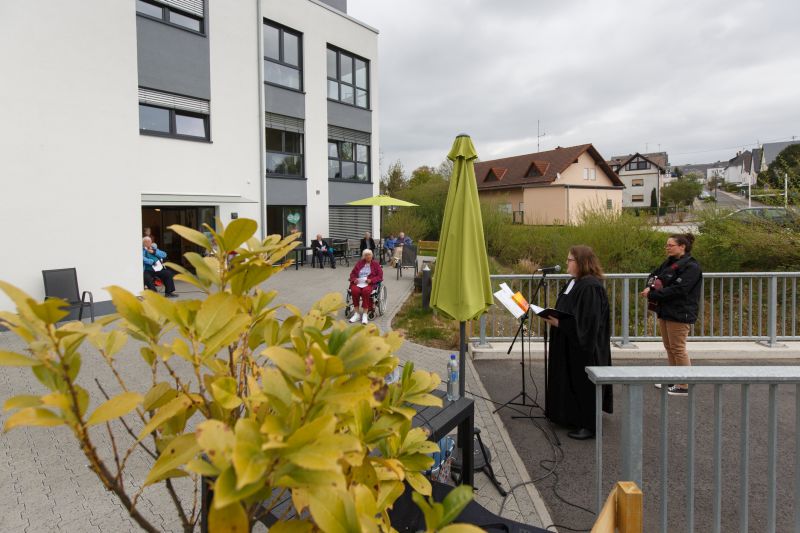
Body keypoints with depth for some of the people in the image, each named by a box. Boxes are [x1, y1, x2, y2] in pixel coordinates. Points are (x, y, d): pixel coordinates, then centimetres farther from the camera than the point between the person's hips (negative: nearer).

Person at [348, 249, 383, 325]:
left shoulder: (376, 264, 13)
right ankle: (356, 313, -26)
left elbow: (380, 276, 4)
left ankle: (365, 314, -33)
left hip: (370, 283, -2)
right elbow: (352, 273, 18)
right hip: (358, 282, 2)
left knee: (365, 291, -38)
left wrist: (371, 280, -13)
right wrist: (354, 279, -5)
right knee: (354, 290, -33)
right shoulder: (359, 263, 21)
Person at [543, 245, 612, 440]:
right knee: (570, 381, 17)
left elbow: (588, 321, -25)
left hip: (583, 346, -10)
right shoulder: (575, 282, 10)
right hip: (569, 344, 10)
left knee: (583, 383, 0)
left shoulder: (590, 286, -21)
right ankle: (574, 417, 31)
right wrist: (553, 317, 6)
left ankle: (588, 425, 11)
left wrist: (560, 323, -24)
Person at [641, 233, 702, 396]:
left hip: (680, 314, -9)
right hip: (665, 311, 9)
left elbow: (678, 289, -23)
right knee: (669, 347, 16)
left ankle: (684, 386, 7)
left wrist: (652, 294, -20)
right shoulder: (669, 263, 12)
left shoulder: (691, 267, -14)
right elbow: (654, 275, 18)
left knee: (678, 349, -2)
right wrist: (650, 287, -6)